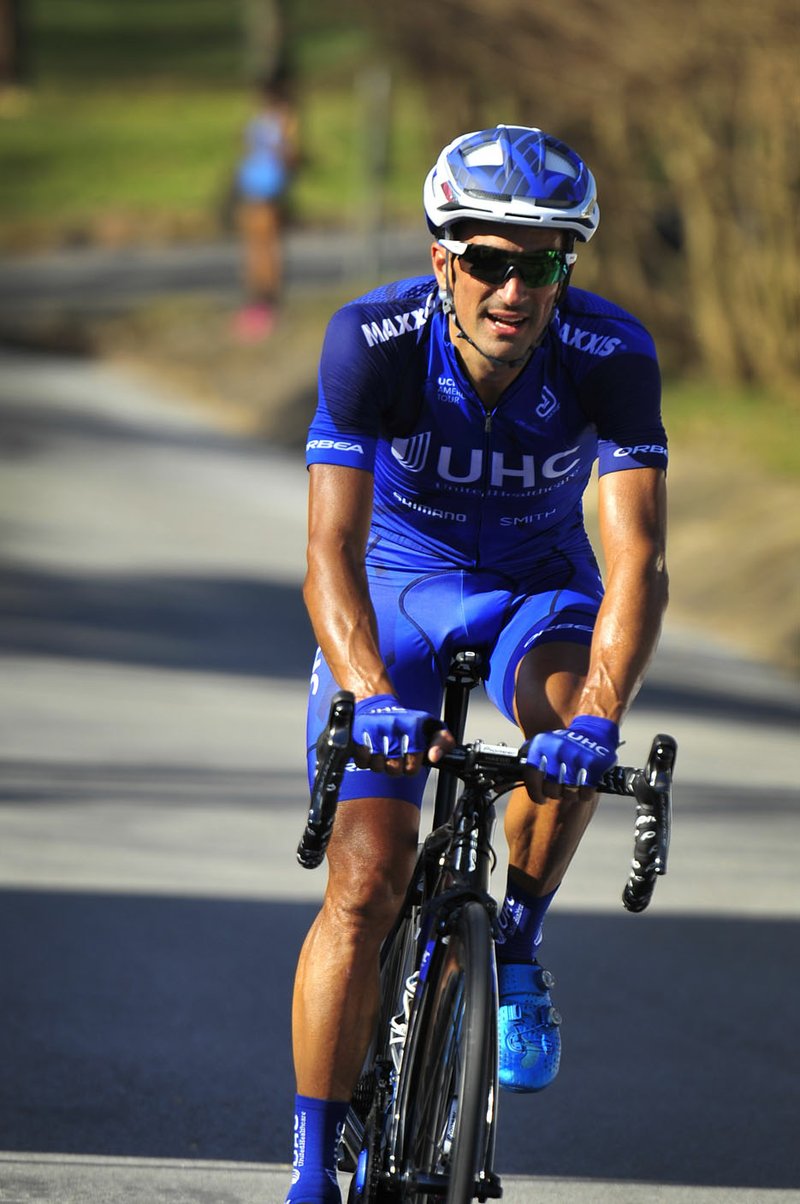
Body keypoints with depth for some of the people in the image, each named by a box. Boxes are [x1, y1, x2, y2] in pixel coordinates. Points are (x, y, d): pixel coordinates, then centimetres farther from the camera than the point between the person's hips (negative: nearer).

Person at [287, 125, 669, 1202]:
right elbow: (332, 547, -34)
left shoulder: (612, 356, -27)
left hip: (534, 590, 1)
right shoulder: (372, 343, -28)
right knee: (367, 882, -13)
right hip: (393, 592, -1)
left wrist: (600, 717, -49)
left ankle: (518, 949, -8)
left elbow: (638, 558, -33)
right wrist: (372, 696, -51)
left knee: (566, 708, -34)